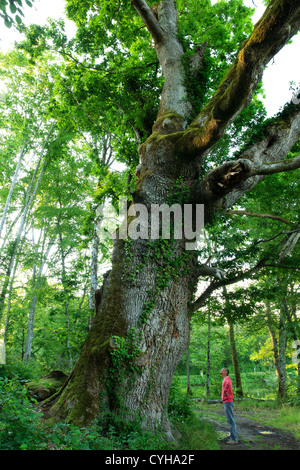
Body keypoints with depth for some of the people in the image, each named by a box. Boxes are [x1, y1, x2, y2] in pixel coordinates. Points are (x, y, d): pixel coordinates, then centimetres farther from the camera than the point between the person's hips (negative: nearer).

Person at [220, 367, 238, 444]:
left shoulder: (227, 378, -12)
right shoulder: (225, 379, 18)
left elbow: (228, 384, -31)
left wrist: (225, 391, -18)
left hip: (228, 402, -10)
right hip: (226, 402, 10)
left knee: (230, 420, -6)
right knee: (230, 420, 14)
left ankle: (234, 439, -2)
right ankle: (233, 437, 20)